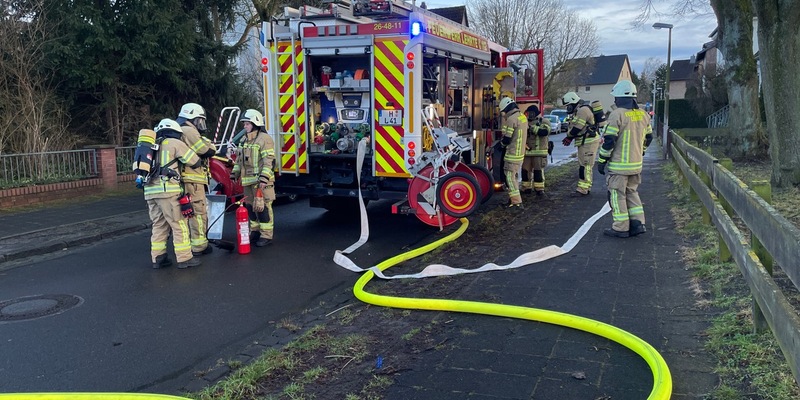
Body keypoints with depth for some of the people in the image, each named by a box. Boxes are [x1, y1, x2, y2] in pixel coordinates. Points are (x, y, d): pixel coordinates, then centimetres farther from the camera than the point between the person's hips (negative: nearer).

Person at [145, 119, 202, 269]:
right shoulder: (175, 143, 3)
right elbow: (195, 162, 5)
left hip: (150, 191, 7)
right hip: (168, 190, -7)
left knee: (159, 225, 14)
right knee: (179, 225, -2)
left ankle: (158, 258, 15)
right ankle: (184, 258, -1)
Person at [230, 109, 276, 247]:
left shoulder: (264, 139, -9)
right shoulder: (243, 140, 18)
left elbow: (269, 161, -16)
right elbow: (239, 159, 26)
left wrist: (264, 178, -23)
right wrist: (234, 173, 17)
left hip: (261, 181, -8)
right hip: (248, 181, 8)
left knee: (262, 207, -8)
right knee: (250, 207, 13)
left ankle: (266, 235, -2)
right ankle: (255, 231, 25)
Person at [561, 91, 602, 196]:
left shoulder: (583, 110, -16)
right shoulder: (577, 112, 18)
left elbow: (577, 128, -21)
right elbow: (573, 128, 17)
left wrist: (569, 137, -4)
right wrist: (569, 137, -1)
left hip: (589, 141, -11)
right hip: (584, 143, 11)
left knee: (585, 165, -11)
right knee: (583, 165, 16)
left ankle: (583, 189, -12)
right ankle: (587, 187, 23)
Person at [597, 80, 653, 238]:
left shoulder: (617, 114, -17)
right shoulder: (643, 115, 7)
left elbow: (609, 140, -18)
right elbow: (648, 137, 17)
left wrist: (601, 161, -9)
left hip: (618, 166, -7)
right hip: (636, 164, 7)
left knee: (617, 195, 2)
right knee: (632, 192, 20)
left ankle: (621, 228, 6)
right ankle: (638, 223, 17)